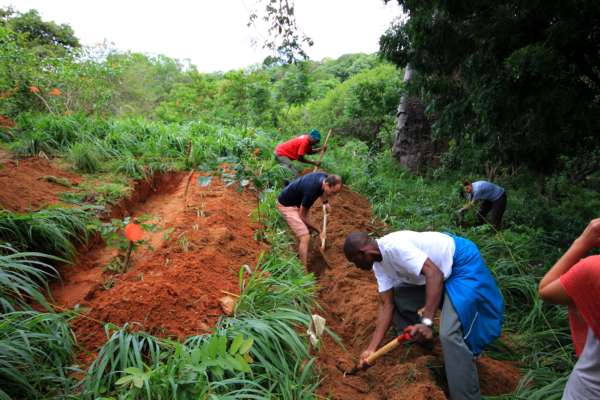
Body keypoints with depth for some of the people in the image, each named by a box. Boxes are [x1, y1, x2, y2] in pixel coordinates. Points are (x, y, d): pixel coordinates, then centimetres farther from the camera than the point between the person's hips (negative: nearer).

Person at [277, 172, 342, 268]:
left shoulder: (325, 177, -13)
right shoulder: (311, 191, -35)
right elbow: (302, 216, -19)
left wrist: (325, 202, 2)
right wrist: (317, 230, -7)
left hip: (297, 201, 9)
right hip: (287, 205, -9)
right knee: (305, 237, -14)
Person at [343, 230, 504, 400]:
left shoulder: (394, 246, -30)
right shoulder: (378, 264, -2)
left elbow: (435, 274, -35)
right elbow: (387, 304, -2)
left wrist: (426, 322, -38)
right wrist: (371, 349, -5)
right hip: (438, 270, 9)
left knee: (449, 334, -20)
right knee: (396, 298, 6)